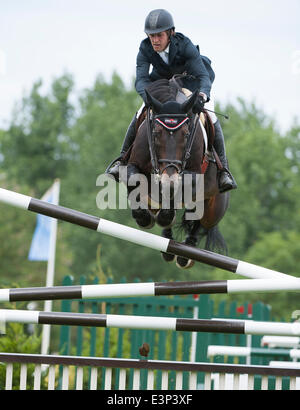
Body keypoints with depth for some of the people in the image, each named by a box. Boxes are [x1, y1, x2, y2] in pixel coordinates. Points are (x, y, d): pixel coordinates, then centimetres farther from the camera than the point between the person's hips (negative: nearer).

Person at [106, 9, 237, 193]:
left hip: (193, 81, -3)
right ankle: (123, 159, -1)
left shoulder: (185, 45, -35)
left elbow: (203, 76, -41)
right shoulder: (145, 49, -27)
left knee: (211, 118, -22)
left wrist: (201, 96, -63)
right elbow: (141, 79, -35)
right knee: (140, 116, -14)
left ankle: (223, 170, -19)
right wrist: (149, 97, -59)